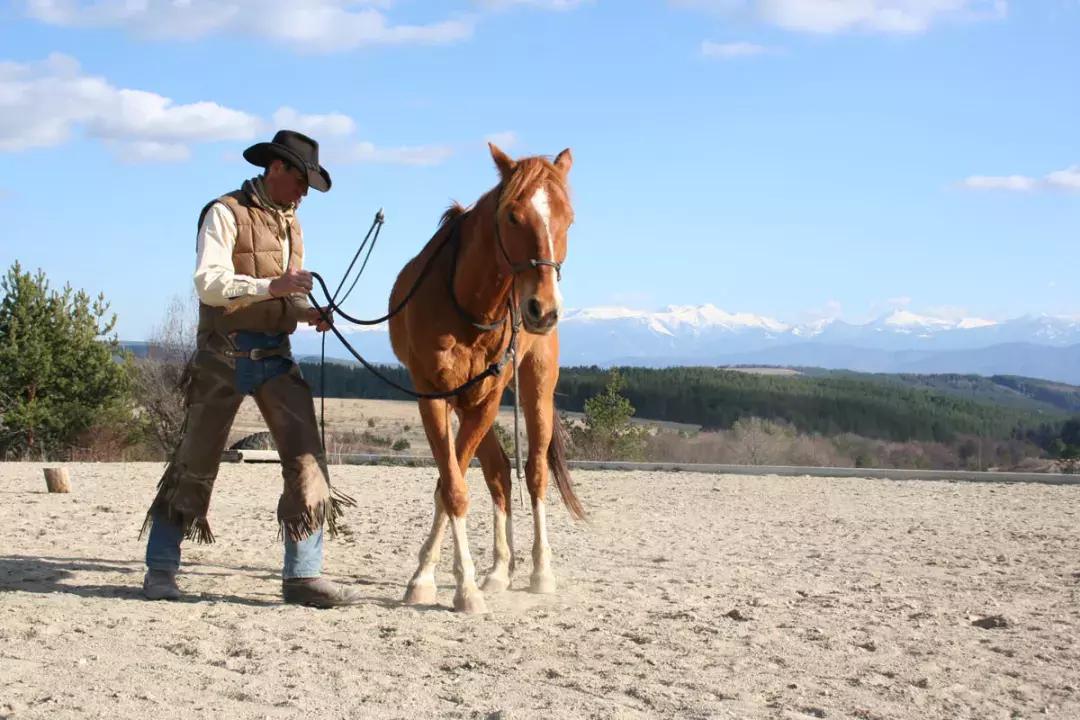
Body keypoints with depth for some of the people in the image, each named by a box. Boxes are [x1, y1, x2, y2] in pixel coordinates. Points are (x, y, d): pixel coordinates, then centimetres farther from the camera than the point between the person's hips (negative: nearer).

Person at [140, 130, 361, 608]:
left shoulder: (289, 222, 16)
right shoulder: (225, 214, -6)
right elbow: (209, 282, -18)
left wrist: (308, 313, 0)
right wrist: (271, 286, -27)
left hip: (275, 355, 6)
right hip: (225, 354, -6)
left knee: (306, 456, -6)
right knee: (196, 461, 3)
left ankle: (303, 575, -5)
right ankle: (161, 570, 16)